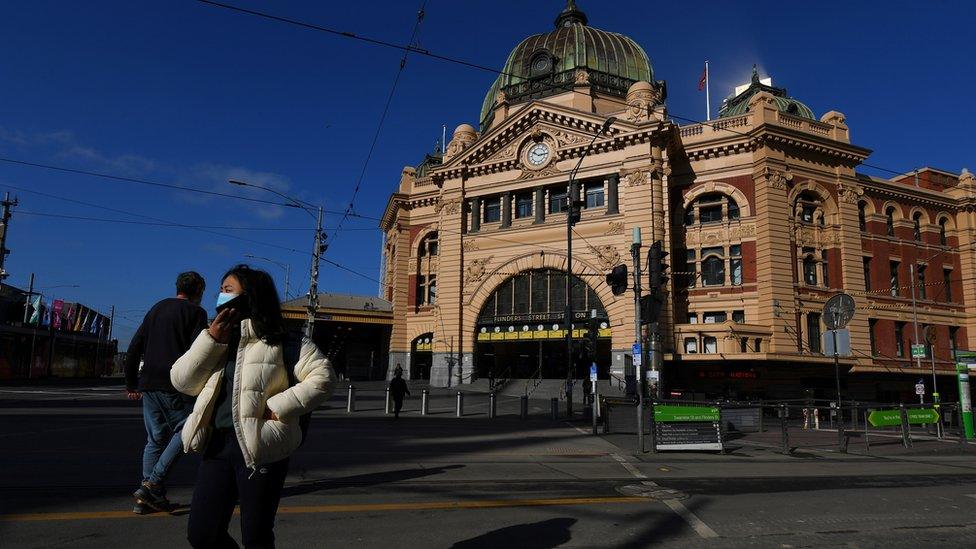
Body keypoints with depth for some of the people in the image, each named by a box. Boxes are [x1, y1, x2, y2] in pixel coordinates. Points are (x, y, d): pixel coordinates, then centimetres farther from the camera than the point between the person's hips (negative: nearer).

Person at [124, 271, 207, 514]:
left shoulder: (156, 309, 18)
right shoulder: (195, 312, -2)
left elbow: (133, 350, 17)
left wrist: (132, 384, 23)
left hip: (148, 385, 7)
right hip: (175, 386, -7)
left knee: (155, 439, 13)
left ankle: (150, 498, 13)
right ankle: (152, 485, -8)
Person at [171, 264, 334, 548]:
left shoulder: (280, 338, -4)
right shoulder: (216, 337, 15)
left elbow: (323, 377, -10)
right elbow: (182, 382, 7)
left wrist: (279, 407, -16)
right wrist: (211, 340, -4)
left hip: (260, 447, -6)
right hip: (217, 444, 6)